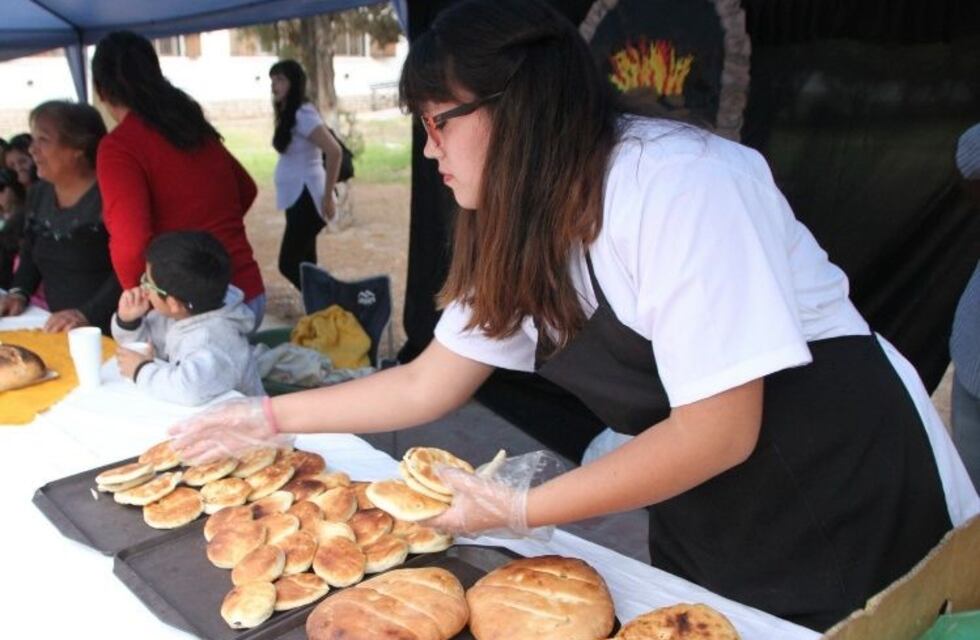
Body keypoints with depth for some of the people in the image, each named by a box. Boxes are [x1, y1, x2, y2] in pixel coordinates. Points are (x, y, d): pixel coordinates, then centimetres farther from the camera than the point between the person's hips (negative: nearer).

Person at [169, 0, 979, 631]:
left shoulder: (679, 182, -26)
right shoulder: (518, 230, 0)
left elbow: (719, 432, -26)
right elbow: (425, 385, 6)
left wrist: (519, 511, -22)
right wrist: (269, 417, 5)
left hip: (849, 497, -6)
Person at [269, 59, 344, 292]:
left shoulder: (303, 114, -17)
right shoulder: (288, 114, 12)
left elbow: (334, 151, -26)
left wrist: (328, 197, -21)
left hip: (306, 199, -10)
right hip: (297, 198, 10)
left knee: (289, 264, -7)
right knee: (303, 263, 12)